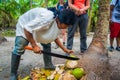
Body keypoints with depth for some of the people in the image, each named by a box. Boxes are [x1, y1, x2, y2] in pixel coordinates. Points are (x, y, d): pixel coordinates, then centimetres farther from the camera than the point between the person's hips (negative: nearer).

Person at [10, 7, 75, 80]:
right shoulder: (46, 19, -42)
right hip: (25, 26, -7)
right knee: (19, 49, -17)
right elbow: (27, 29, -36)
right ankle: (13, 74, -6)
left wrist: (65, 49, -6)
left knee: (47, 43, 1)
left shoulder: (58, 22, -14)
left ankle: (48, 65, 15)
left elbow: (55, 37, 0)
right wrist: (34, 45, -31)